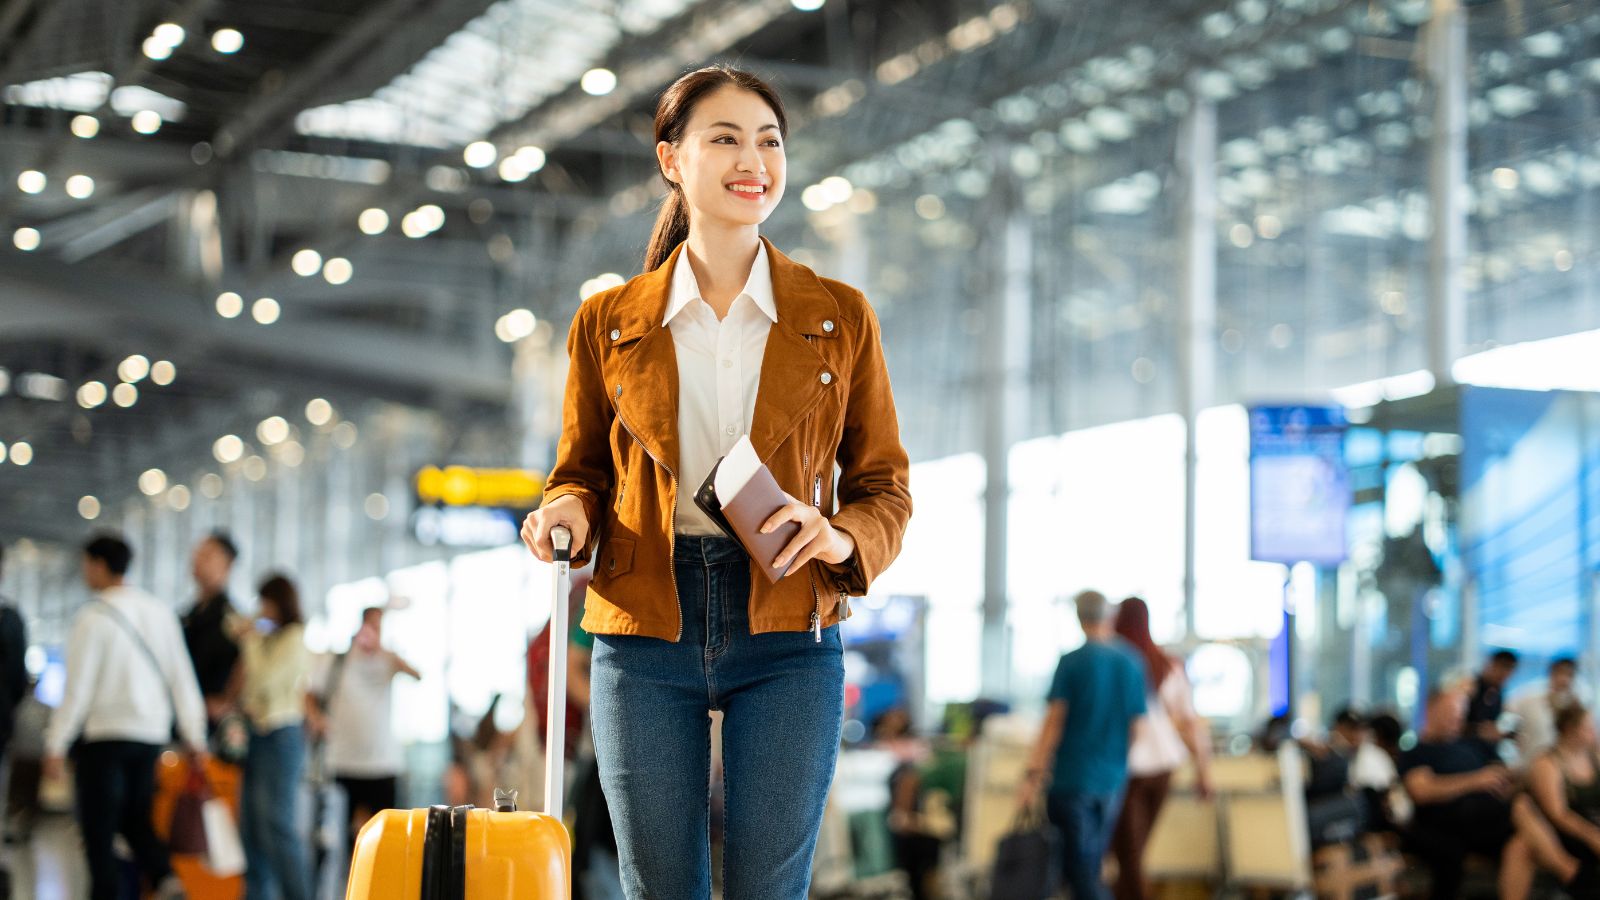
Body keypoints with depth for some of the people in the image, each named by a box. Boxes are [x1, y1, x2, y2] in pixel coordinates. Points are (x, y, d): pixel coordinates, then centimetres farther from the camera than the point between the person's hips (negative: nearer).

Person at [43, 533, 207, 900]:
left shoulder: (94, 616, -10)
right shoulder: (160, 612, 7)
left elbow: (77, 688, -12)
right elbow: (182, 679, 8)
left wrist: (56, 745, -7)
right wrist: (194, 736, 11)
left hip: (103, 734, -6)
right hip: (151, 733, 6)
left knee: (99, 828, 2)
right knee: (135, 820, 16)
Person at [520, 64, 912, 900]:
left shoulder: (839, 318, 6)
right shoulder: (609, 322, 7)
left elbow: (885, 486, 9)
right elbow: (581, 470, 17)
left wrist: (841, 537, -12)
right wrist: (567, 512, -7)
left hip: (787, 638, 0)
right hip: (645, 634, 1)